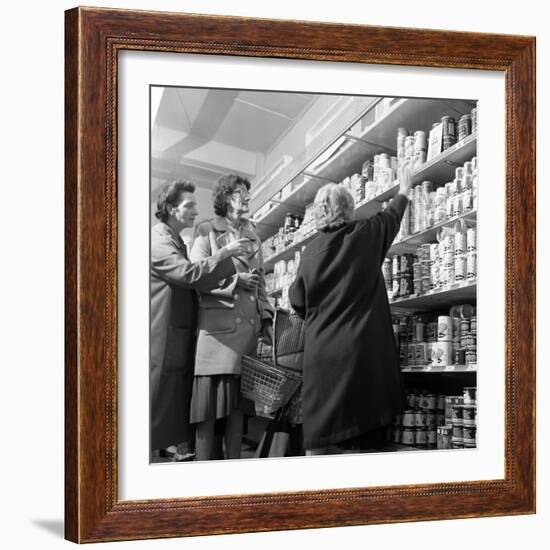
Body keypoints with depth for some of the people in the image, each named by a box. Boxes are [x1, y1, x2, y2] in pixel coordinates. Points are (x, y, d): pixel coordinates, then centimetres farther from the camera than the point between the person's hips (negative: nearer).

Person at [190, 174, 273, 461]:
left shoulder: (253, 235, 21)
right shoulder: (207, 230, 4)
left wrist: (266, 319, 12)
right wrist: (235, 280, -9)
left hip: (248, 326, 5)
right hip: (218, 323, -5)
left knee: (238, 399, 5)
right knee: (211, 397, -6)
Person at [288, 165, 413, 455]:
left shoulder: (311, 251, 2)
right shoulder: (365, 234, 0)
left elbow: (298, 301, 10)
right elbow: (392, 216, 21)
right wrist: (404, 190, 40)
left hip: (321, 349, 1)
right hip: (359, 347, -1)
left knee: (320, 433, 2)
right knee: (352, 429, 3)